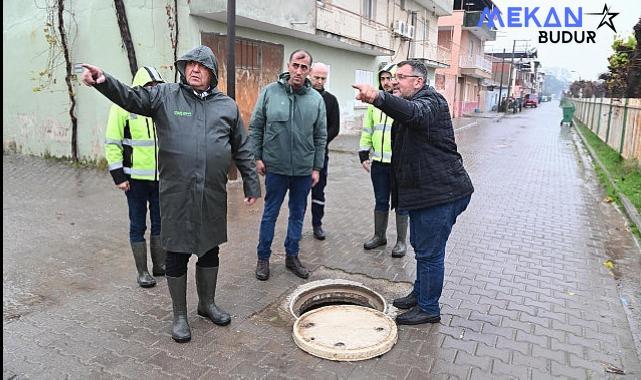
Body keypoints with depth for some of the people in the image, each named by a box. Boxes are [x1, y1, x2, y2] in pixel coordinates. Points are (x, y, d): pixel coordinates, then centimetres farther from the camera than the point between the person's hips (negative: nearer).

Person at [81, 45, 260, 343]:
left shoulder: (227, 105, 7)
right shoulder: (165, 96, 2)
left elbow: (242, 150, 9)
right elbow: (130, 97, -10)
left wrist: (251, 184, 9)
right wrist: (104, 81, -30)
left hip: (213, 195, 2)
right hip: (176, 194, -2)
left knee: (210, 251, 16)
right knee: (177, 254, 8)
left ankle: (207, 303, 37)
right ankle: (179, 315, 26)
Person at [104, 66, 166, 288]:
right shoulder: (124, 107, -6)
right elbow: (112, 143, -6)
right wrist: (118, 176, -10)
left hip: (161, 177, 4)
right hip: (135, 178, -4)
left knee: (160, 223, 13)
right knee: (138, 225, 7)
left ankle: (160, 265, 28)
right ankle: (142, 272, 18)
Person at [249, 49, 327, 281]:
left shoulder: (316, 99, 0)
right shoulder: (270, 92, -4)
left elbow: (321, 136, 4)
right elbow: (255, 127, 1)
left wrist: (317, 167, 3)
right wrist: (257, 157, -3)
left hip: (304, 170, 2)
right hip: (275, 167, -2)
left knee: (298, 214, 13)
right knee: (270, 214, 9)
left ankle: (292, 256, 29)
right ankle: (263, 257, 23)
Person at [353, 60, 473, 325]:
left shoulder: (431, 101, -15)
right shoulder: (411, 104, 19)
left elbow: (415, 113, -40)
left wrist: (379, 97, -57)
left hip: (441, 192, -11)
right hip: (424, 191, 11)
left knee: (429, 252, -1)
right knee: (420, 246, 22)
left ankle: (429, 308, 14)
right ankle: (420, 294, 38)